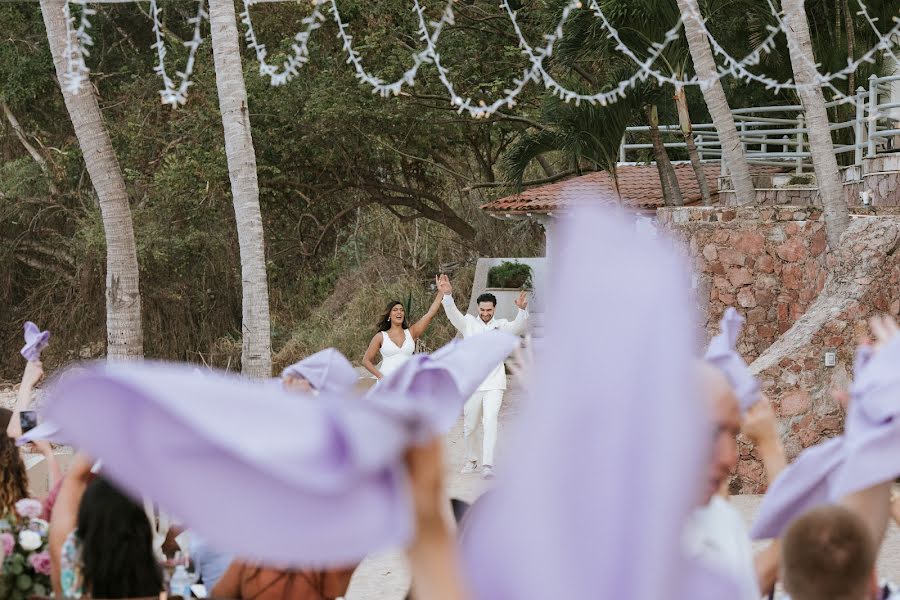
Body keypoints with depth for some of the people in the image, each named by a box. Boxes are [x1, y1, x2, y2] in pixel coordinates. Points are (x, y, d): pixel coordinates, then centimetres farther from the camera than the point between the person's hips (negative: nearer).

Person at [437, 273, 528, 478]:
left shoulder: (501, 325, 4)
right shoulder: (468, 323, 3)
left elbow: (518, 327, -14)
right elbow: (453, 314, -15)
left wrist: (522, 310, -36)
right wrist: (446, 296, -35)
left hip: (494, 384, -1)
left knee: (490, 422, -15)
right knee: (469, 426, 11)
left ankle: (488, 465, -19)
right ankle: (471, 460, 31)